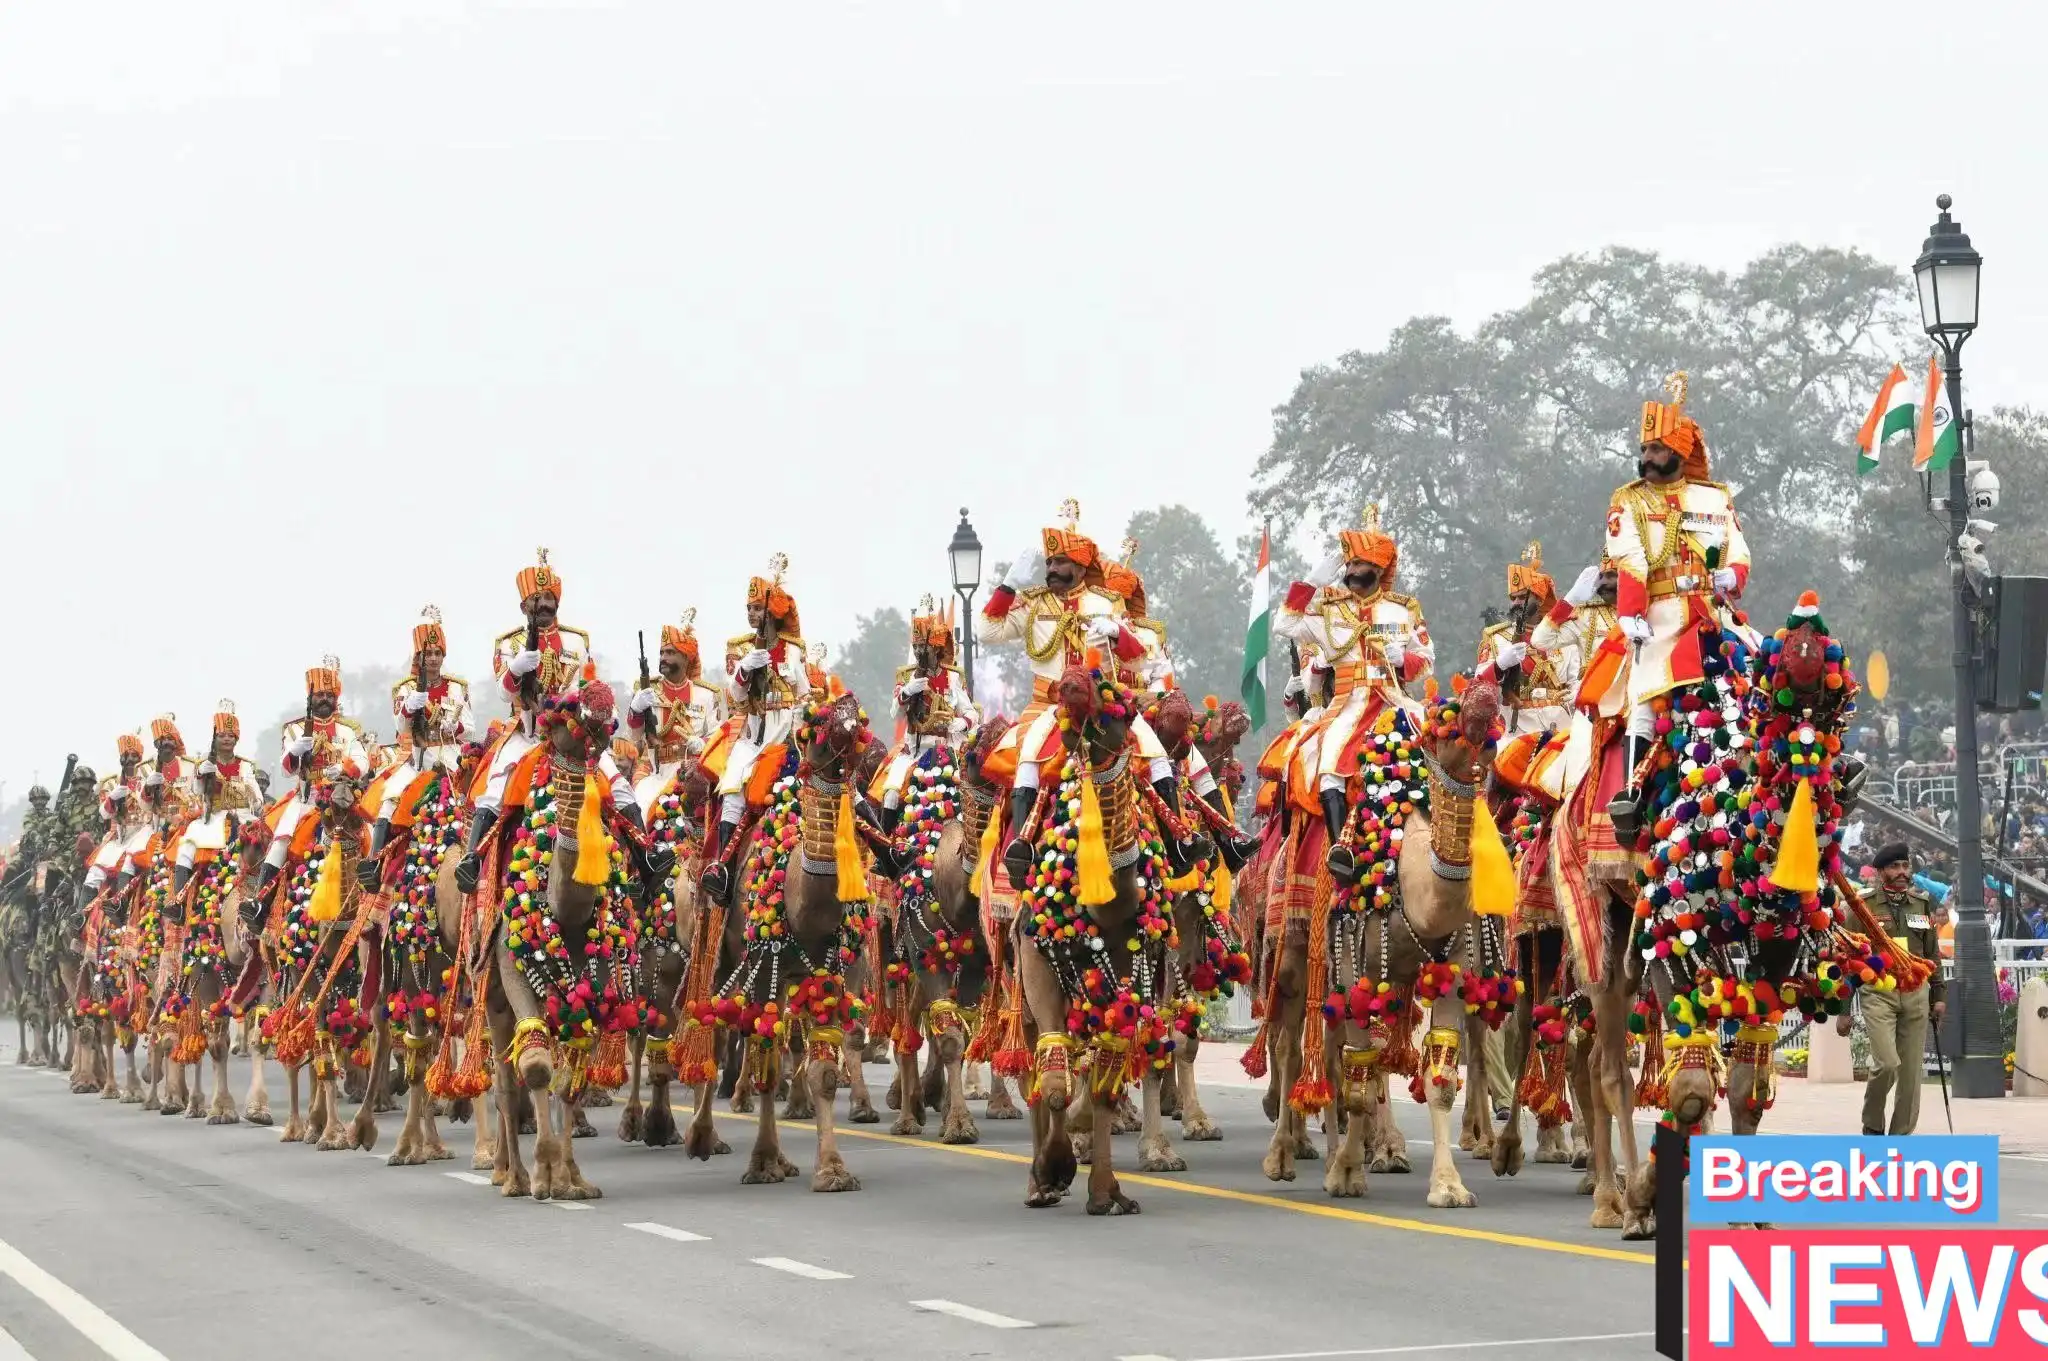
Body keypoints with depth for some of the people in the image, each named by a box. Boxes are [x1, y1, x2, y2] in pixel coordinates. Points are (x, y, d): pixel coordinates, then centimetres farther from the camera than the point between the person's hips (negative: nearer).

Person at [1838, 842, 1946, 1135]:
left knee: (1911, 1070, 2)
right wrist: (1842, 1009, -2)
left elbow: (1933, 954, 20)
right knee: (1887, 1064, -18)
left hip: (1916, 995, 4)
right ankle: (1873, 1126, 5)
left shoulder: (1923, 905, 12)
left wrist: (1939, 995, 13)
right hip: (1877, 993, -4)